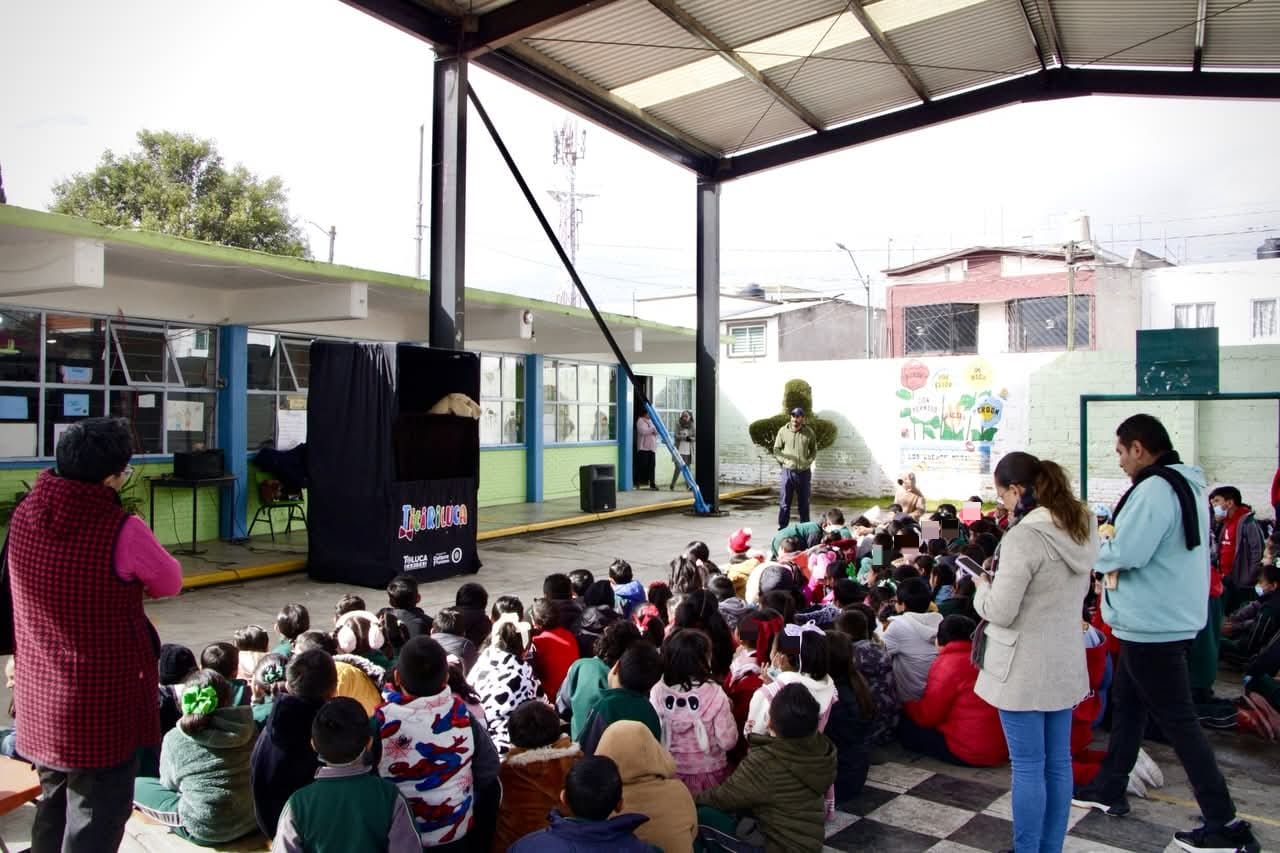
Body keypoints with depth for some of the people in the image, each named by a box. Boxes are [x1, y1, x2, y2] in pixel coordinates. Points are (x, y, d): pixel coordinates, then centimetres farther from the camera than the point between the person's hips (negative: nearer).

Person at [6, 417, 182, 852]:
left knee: (54, 805, 26)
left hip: (40, 695, 7)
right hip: (103, 701, -7)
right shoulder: (121, 531, -24)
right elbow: (170, 583, -7)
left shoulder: (24, 514, -4)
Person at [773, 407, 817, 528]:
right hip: (788, 472, -1)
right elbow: (776, 449, 7)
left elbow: (814, 450, 13)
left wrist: (809, 461, 0)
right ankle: (782, 528, 8)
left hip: (804, 472, 1)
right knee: (785, 503, 2)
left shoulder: (809, 432, 1)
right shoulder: (783, 431, -2)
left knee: (804, 503, 10)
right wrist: (783, 460, -5)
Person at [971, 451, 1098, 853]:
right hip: (1066, 662, 8)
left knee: (1028, 767, 3)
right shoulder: (1082, 527, 4)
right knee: (1058, 763, 16)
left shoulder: (1023, 536, -22)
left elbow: (1000, 611, -21)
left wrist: (982, 586, -1)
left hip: (1024, 669, -8)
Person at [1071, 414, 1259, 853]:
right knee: (1127, 701, 20)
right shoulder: (1187, 485, 12)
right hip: (1167, 617, 11)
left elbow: (1124, 552, -26)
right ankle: (1109, 789, 32)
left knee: (1178, 720, -2)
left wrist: (1097, 546, -7)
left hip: (1153, 624, -11)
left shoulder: (1154, 489, -22)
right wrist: (1113, 549, 5)